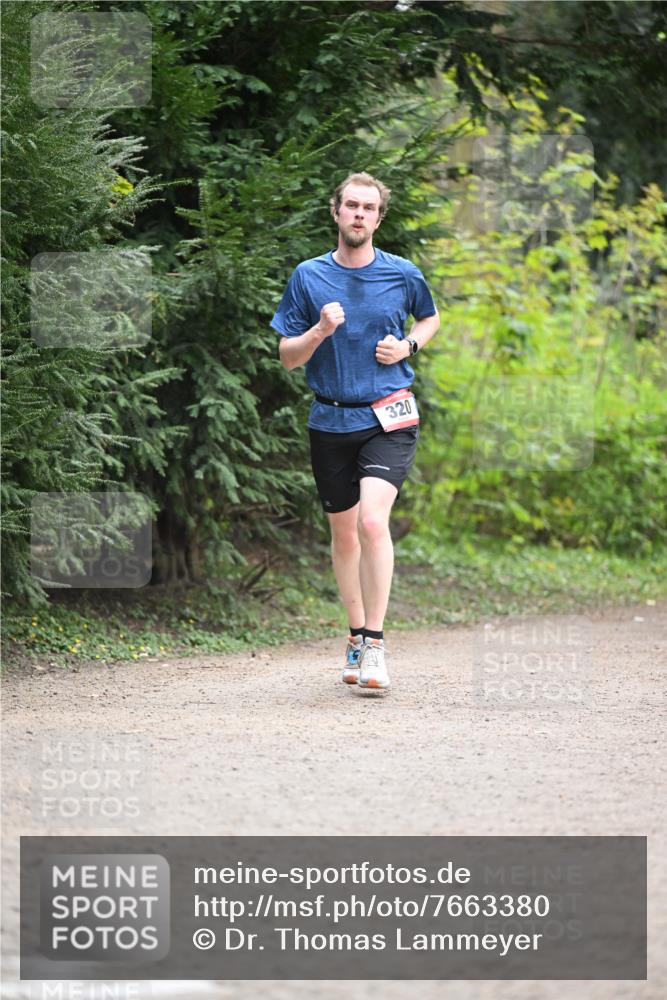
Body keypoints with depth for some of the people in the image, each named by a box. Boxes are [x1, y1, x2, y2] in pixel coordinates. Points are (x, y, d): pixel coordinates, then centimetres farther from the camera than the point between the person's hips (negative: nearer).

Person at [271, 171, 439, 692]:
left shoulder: (402, 274, 0)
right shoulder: (308, 277, 2)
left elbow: (431, 317, 21)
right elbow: (288, 357, 4)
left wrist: (407, 346, 0)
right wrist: (320, 331, -16)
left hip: (389, 419, -2)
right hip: (331, 420, 2)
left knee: (373, 521, -21)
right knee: (344, 533, 12)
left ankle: (374, 643, -16)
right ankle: (357, 637, 28)